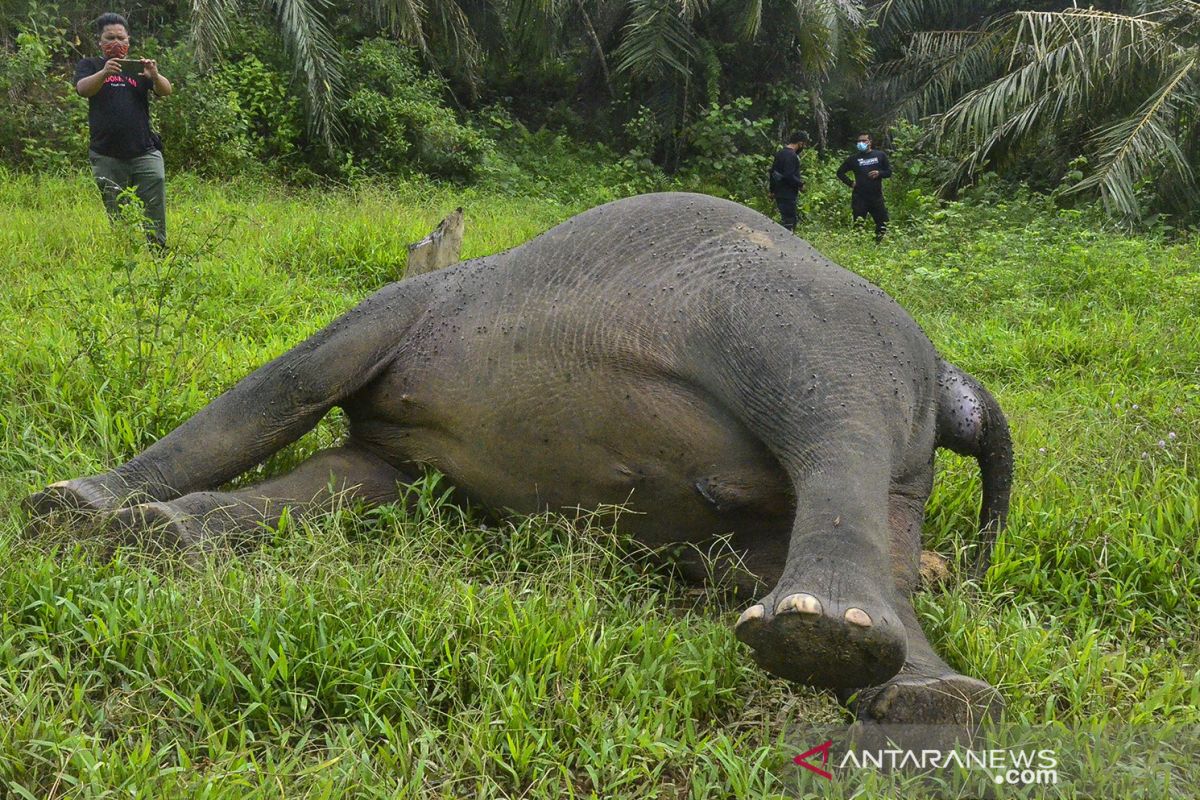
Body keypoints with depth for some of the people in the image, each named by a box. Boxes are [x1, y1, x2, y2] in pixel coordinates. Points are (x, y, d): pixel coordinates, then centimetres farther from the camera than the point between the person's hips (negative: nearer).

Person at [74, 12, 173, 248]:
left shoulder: (138, 66, 14)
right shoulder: (89, 66, 12)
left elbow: (166, 91, -2)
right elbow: (83, 88, -10)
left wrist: (155, 76, -25)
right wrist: (104, 73, -31)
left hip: (144, 152, 0)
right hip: (106, 156, 0)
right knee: (115, 216, 3)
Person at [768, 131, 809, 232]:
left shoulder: (781, 153, 13)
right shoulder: (791, 156, -18)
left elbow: (773, 171, 19)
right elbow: (789, 176, -25)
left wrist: (772, 190, 24)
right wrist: (800, 184, -10)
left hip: (779, 193, 10)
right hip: (787, 195, -10)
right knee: (788, 221, -5)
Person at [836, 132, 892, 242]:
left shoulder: (880, 155, 9)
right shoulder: (853, 158, 8)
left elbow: (889, 172, 11)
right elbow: (840, 172, 16)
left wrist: (879, 173, -10)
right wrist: (850, 183, 4)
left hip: (876, 196, 1)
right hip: (859, 197, -1)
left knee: (883, 223, -1)